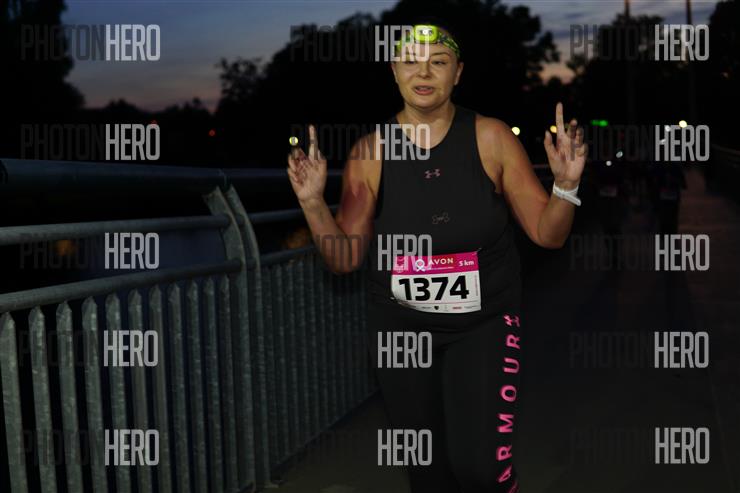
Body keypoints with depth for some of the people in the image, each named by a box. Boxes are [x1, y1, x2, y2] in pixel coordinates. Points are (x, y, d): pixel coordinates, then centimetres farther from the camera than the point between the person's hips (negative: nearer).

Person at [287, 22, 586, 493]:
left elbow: (548, 234, -4)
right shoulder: (370, 152, -6)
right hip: (401, 327, 2)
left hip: (484, 324, -1)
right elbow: (345, 259, -1)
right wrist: (313, 202, -15)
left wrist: (566, 183, -21)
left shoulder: (491, 138, -8)